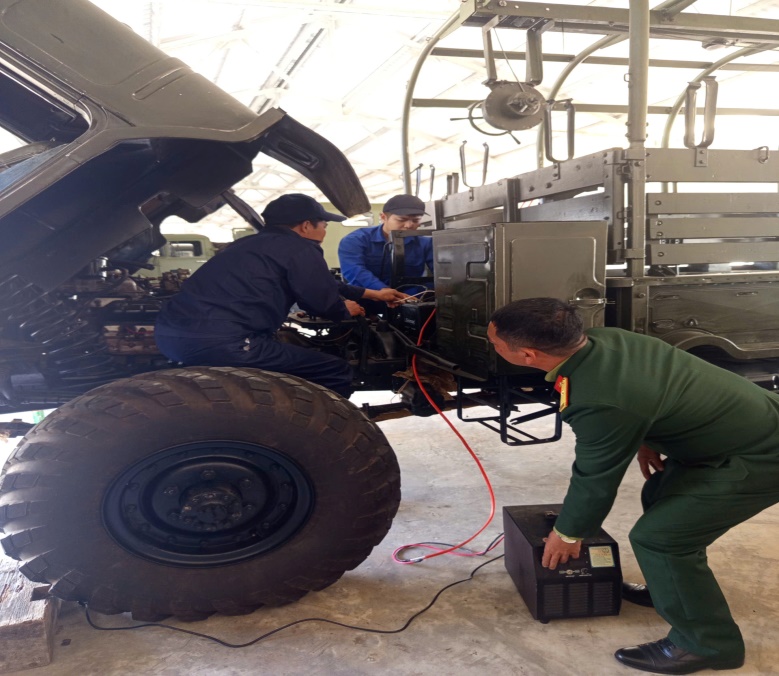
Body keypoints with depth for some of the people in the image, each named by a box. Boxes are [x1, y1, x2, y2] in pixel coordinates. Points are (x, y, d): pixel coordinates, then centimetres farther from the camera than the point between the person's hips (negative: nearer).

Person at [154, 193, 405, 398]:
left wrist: (372, 293, 44)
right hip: (221, 342, -10)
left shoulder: (254, 242, 29)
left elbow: (320, 287, 37)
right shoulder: (300, 249, 0)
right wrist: (346, 310, 29)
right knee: (337, 373, -3)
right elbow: (325, 304, 4)